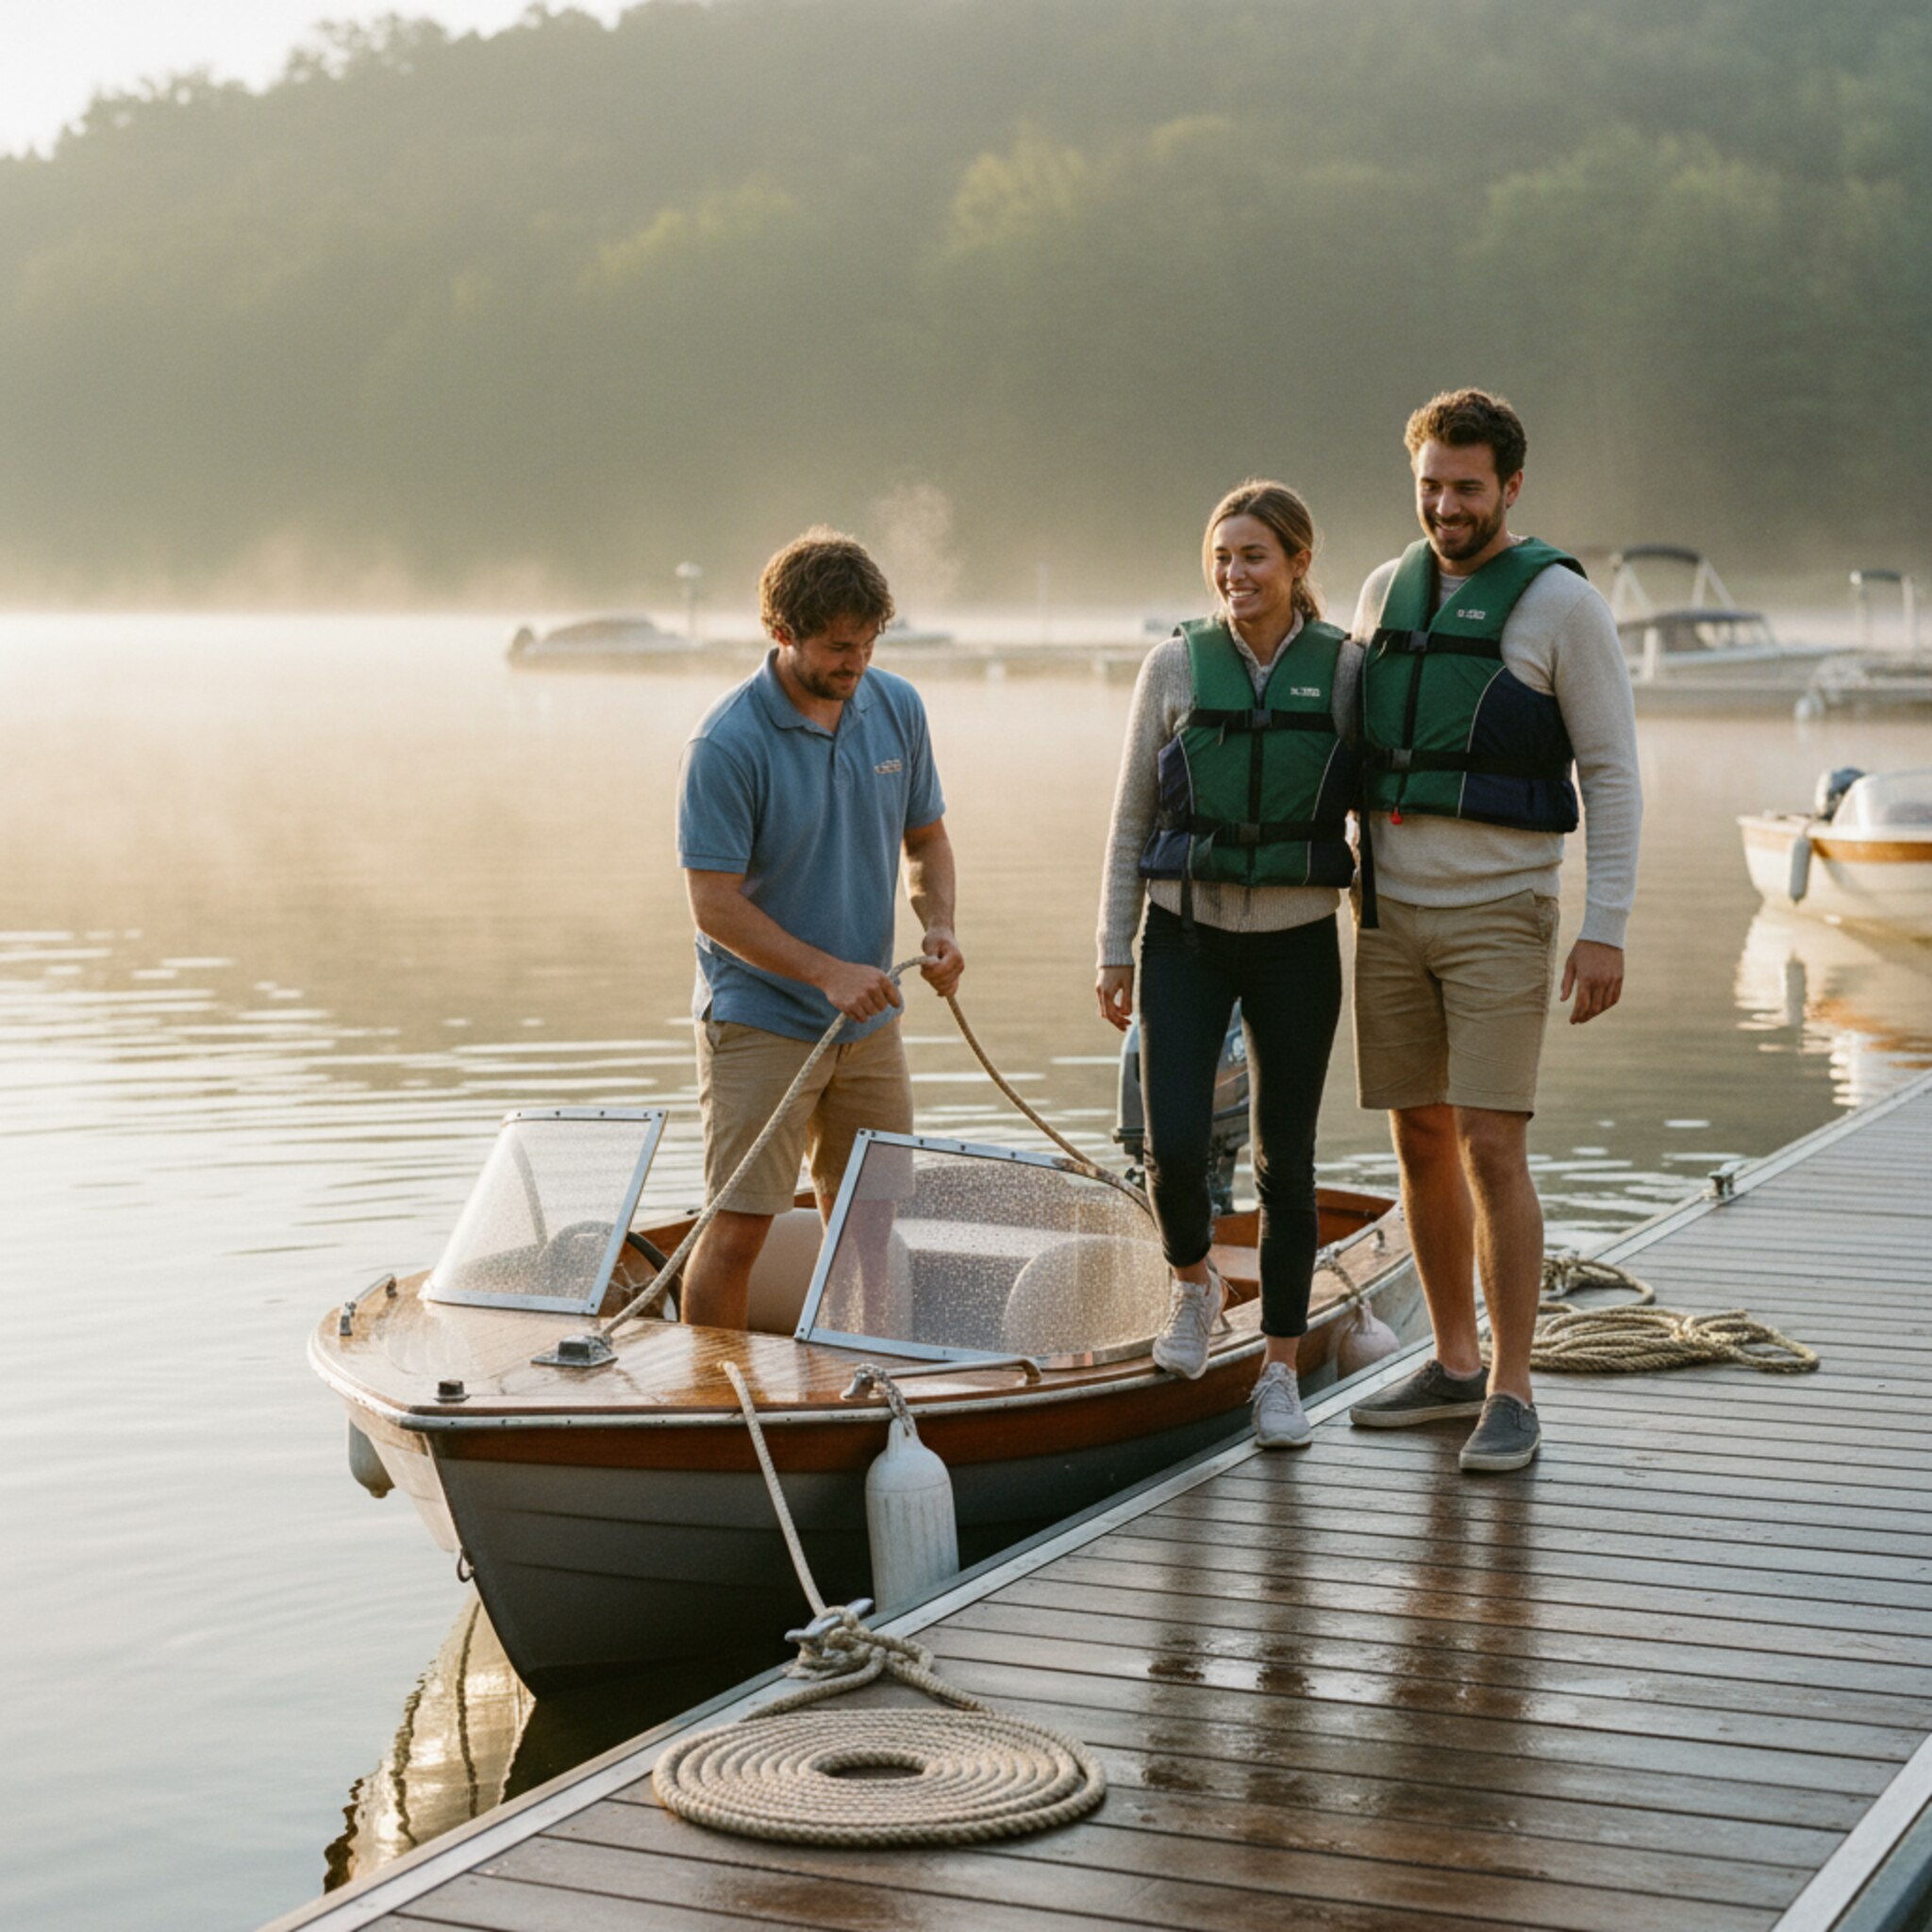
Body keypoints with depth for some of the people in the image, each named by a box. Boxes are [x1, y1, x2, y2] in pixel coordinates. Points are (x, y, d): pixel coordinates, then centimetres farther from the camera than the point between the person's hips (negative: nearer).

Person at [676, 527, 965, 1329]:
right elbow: (715, 906, -17)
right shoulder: (727, 744, -18)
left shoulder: (898, 709, 1)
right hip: (760, 1019, -6)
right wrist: (826, 972, -23)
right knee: (738, 1229, -7)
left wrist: (939, 926, -6)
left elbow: (925, 838, 14)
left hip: (868, 1019, 6)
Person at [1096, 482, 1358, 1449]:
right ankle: (1192, 1282, 24)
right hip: (1186, 937, 0)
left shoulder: (1347, 671, -2)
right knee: (1175, 1144, -9)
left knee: (1286, 1160, 4)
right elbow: (1130, 821, 5)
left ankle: (1280, 1374, 17)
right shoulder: (1176, 665, -1)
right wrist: (1115, 952, 4)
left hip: (1297, 943, 0)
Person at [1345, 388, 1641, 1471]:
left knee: (1493, 1149, -10)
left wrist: (1608, 930, -16)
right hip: (1394, 916, 6)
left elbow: (1614, 776, -9)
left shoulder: (1563, 605, -8)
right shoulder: (1389, 592, 8)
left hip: (1501, 916, -5)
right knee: (1423, 1144, 9)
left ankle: (1511, 1398, -3)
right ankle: (1454, 1367, 21)